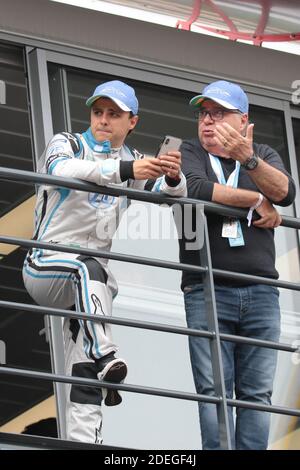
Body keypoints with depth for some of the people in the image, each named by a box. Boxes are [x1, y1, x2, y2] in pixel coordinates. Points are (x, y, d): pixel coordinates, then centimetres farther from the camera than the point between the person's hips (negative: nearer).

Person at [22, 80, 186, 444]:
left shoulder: (132, 160, 15)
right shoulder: (67, 144, -1)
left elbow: (168, 195, 5)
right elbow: (62, 168, -25)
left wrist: (173, 176, -22)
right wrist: (125, 170, -41)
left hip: (89, 277, 5)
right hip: (46, 266, -5)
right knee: (87, 267, -38)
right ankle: (105, 358, -49)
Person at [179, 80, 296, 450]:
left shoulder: (263, 155, 16)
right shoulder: (189, 153, 9)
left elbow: (285, 192, -6)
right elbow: (197, 188, -14)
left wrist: (248, 159, -24)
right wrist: (258, 201, -3)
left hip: (260, 292, 3)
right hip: (207, 291, -2)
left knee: (257, 393, -1)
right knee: (214, 390, -8)